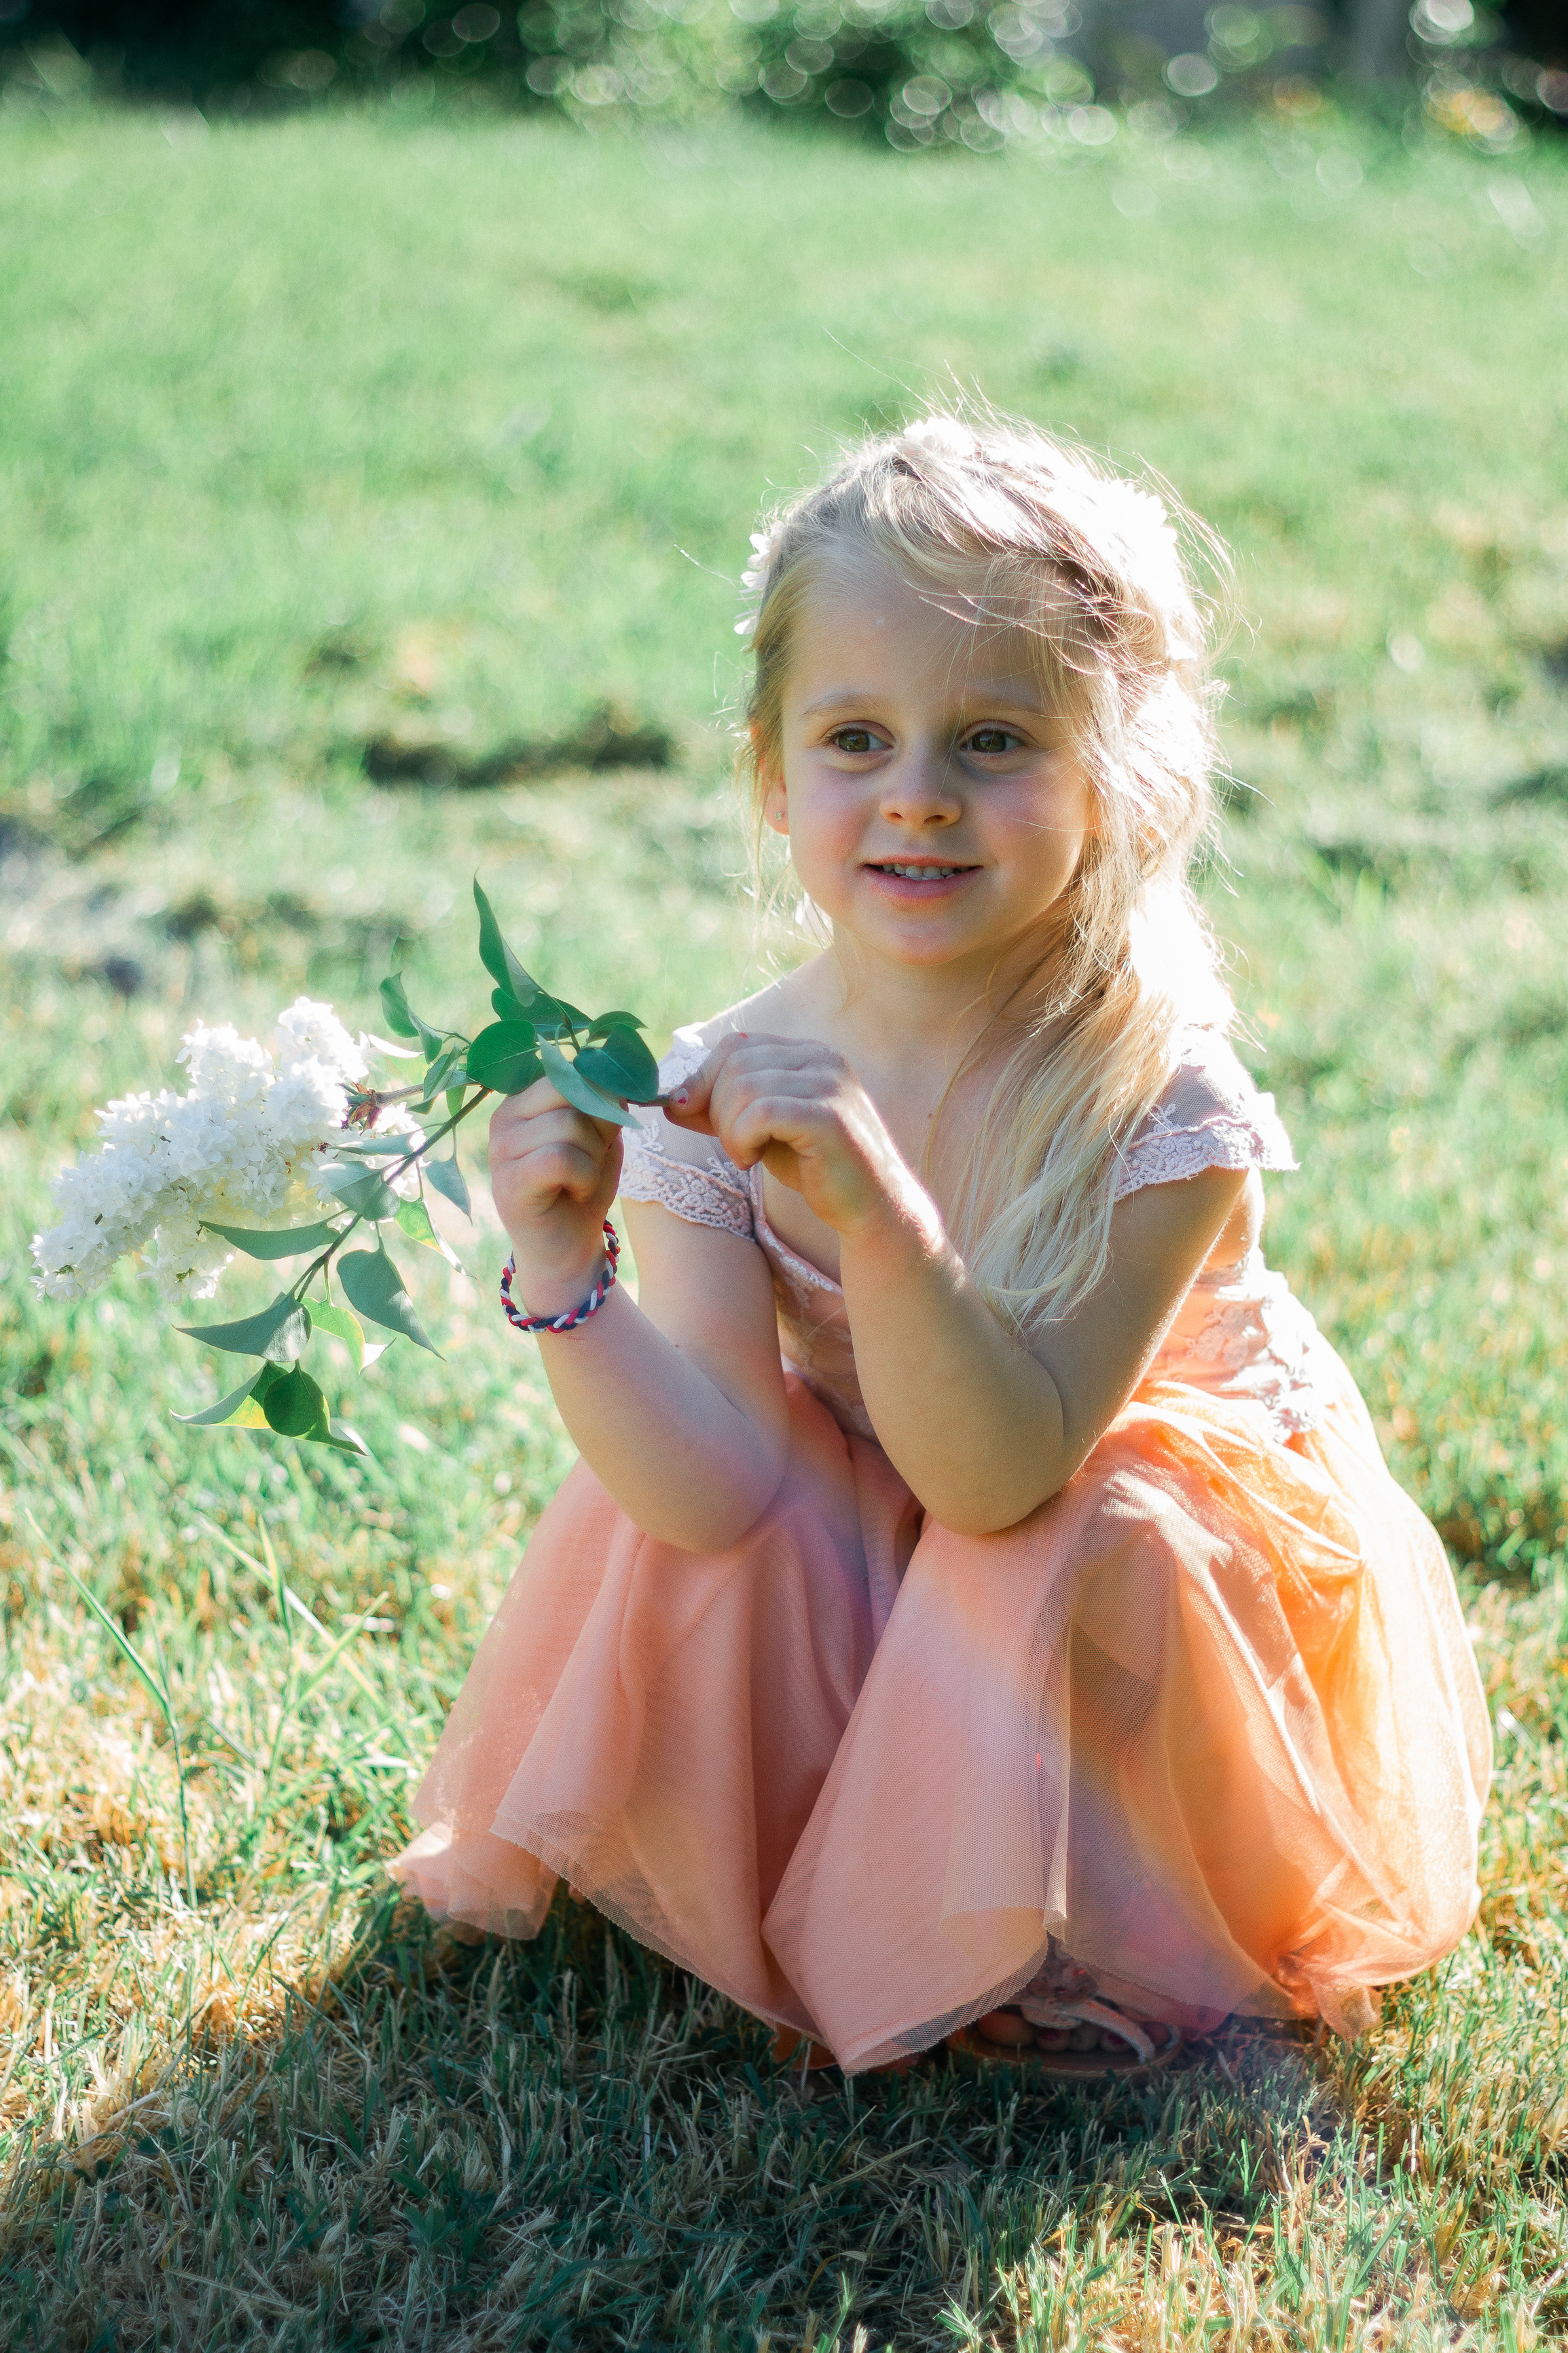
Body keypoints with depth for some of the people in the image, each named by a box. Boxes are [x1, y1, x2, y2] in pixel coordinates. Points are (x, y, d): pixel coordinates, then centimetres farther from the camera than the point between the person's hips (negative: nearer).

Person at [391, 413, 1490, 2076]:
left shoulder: (1157, 1099, -28)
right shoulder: (713, 1096, -19)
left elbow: (1002, 1474, -36)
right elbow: (720, 1487, -27)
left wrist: (873, 1209, -50)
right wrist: (560, 1274, -42)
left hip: (1158, 1581, -3)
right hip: (866, 1600, 3)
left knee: (1111, 1546, -34)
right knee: (656, 1507, -23)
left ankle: (1126, 1939, -5)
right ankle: (779, 1901, 2)